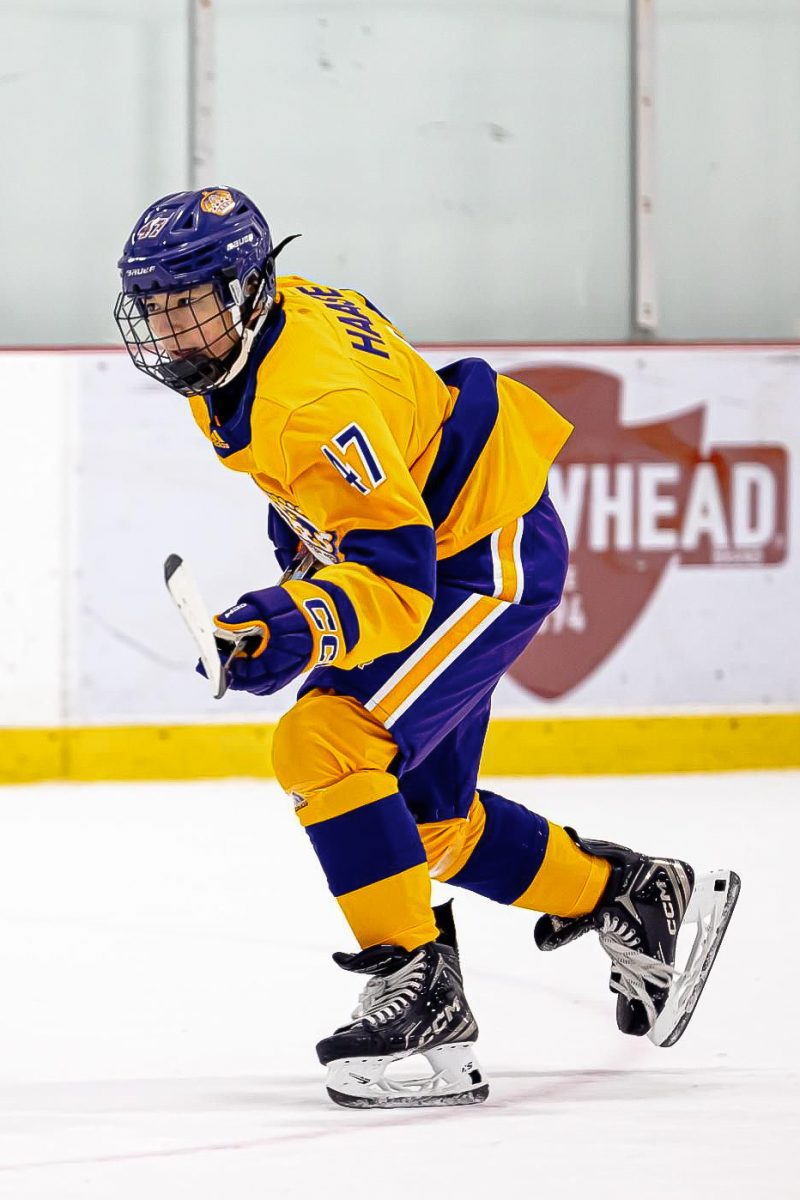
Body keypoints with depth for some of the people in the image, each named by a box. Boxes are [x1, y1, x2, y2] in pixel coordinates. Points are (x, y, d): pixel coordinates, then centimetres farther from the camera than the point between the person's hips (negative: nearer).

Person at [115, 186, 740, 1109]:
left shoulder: (311, 399, -33)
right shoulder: (268, 315, -3)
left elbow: (397, 575, -37)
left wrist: (302, 628, -53)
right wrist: (304, 541, 22)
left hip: (489, 556, -11)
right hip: (425, 543, 11)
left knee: (325, 744, -27)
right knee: (427, 818, 16)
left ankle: (419, 994, -25)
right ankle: (641, 900, 34)